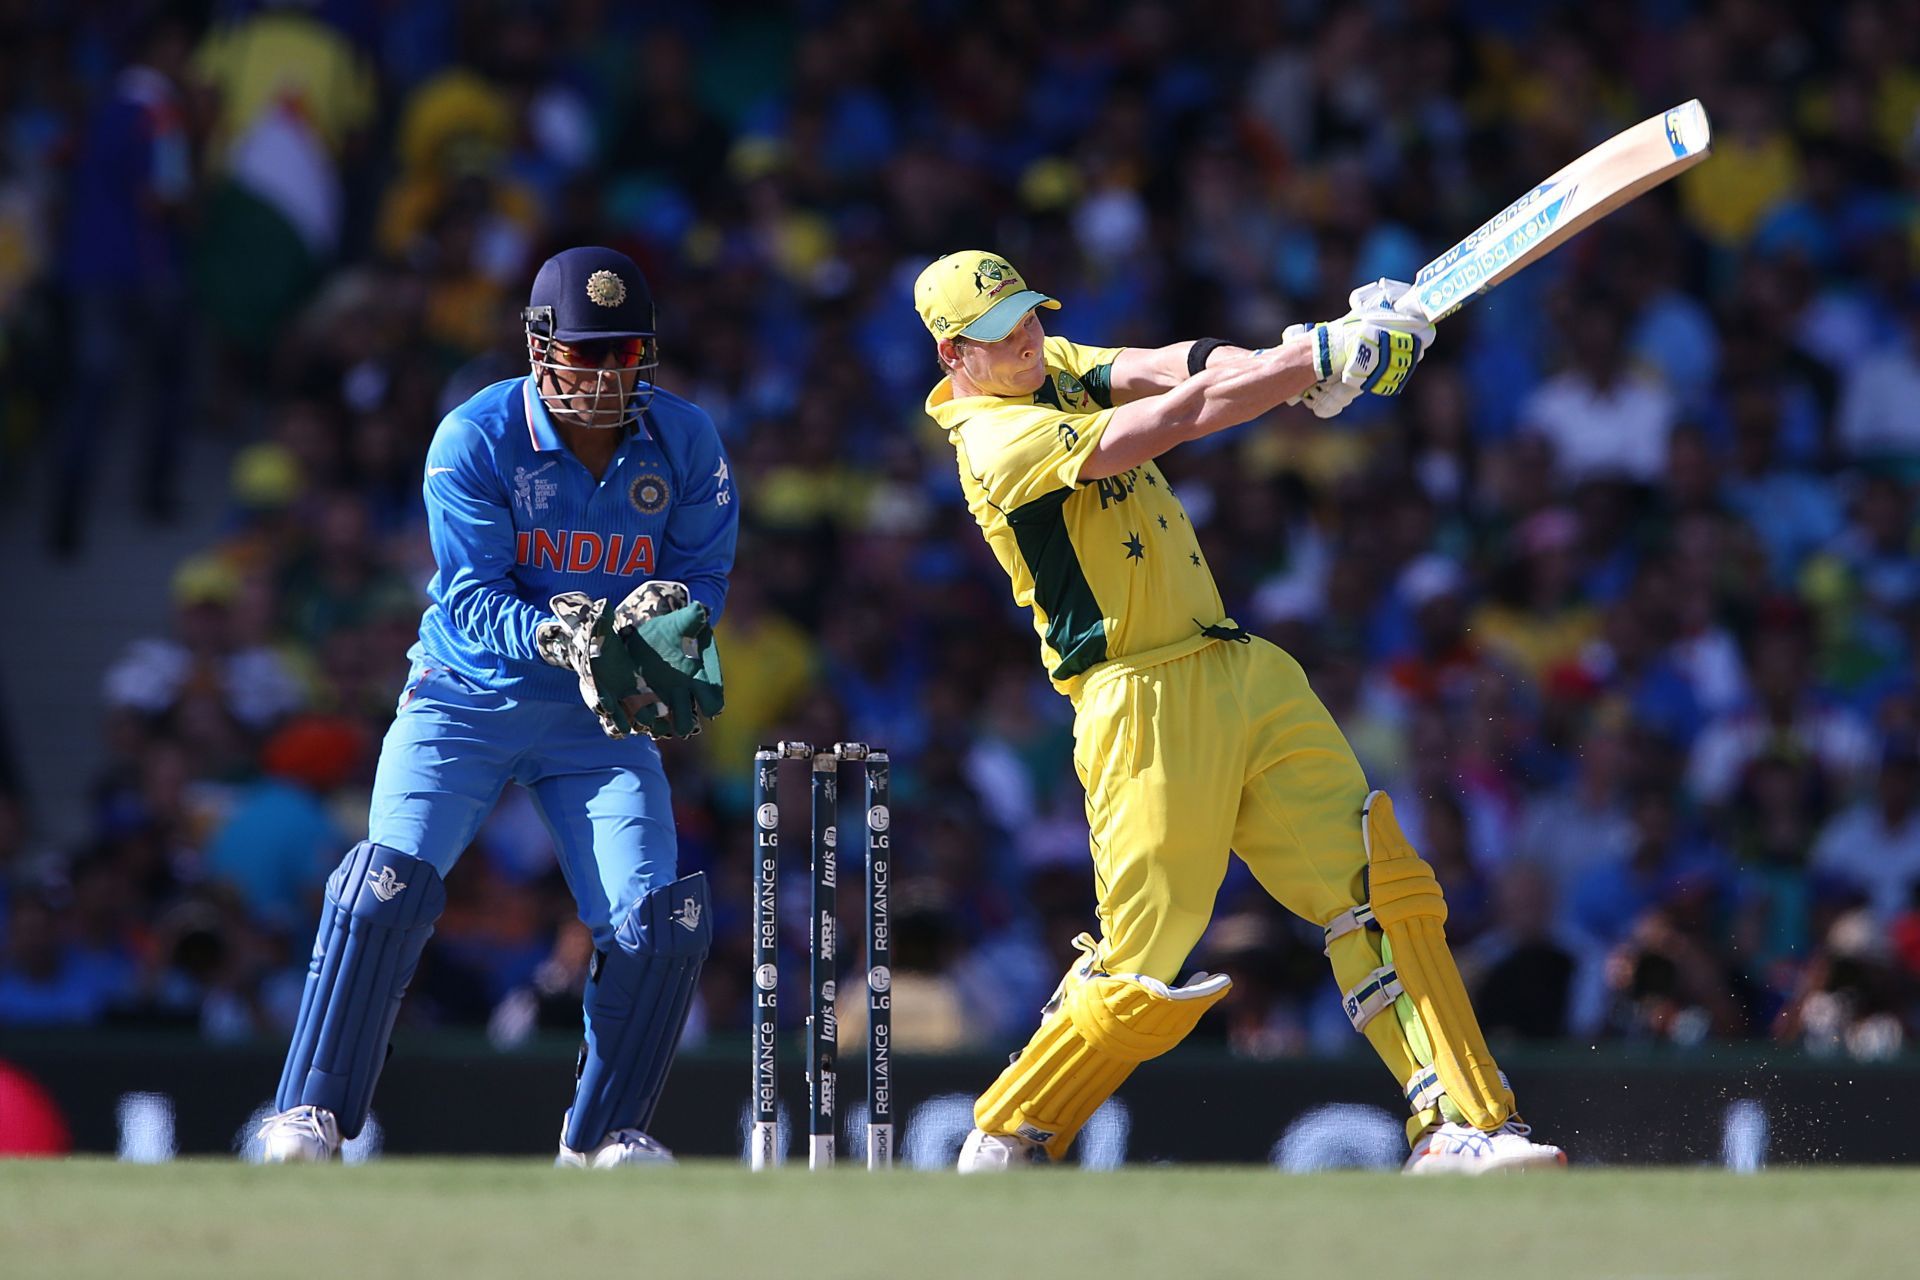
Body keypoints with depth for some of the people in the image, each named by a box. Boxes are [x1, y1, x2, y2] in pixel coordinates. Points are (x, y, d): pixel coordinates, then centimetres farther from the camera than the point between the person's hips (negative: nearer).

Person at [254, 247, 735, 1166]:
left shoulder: (686, 443, -5)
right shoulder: (475, 441, -14)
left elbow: (703, 574, -2)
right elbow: (472, 599, -17)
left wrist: (668, 614, -26)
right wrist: (561, 638, -36)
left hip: (602, 721, 3)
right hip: (468, 700, -3)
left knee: (660, 923, -11)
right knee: (391, 884, -20)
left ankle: (603, 1132, 10)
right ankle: (309, 1117, -10)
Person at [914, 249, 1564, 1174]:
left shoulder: (1053, 369, 13)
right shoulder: (998, 440, -14)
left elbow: (1166, 369, -3)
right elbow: (1180, 415, -21)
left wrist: (1288, 360, -24)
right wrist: (1324, 355, -21)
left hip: (1242, 674, 9)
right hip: (1144, 707, -8)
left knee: (1382, 887, -3)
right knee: (1149, 982, -7)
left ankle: (1457, 1128, -6)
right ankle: (1004, 1143, 13)